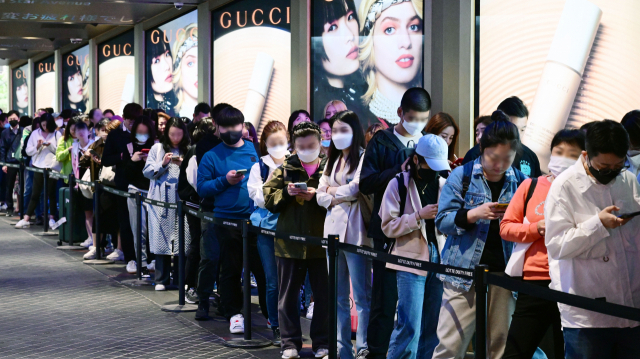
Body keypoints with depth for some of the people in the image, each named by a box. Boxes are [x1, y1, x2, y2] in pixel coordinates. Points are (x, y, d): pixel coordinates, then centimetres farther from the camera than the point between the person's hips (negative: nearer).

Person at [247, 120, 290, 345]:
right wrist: (271, 178, -13)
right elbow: (259, 199, -5)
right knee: (273, 282, 0)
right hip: (268, 227, 0)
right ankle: (276, 327, 12)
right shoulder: (260, 167, 2)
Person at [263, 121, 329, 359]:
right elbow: (268, 199, 5)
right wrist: (286, 192, -12)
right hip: (290, 242, 2)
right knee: (288, 295, 6)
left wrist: (317, 196, -21)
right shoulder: (285, 169, 9)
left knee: (324, 295, 5)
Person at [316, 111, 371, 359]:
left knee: (361, 295, -5)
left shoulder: (363, 158, -3)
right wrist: (342, 197, -5)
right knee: (338, 296, 10)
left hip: (355, 233, -7)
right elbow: (320, 196, 13)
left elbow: (355, 187, -16)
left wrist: (333, 190, 1)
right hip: (333, 230, 7)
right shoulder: (332, 161, 19)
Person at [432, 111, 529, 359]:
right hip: (464, 272, -2)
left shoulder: (521, 182, 9)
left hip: (505, 273, 2)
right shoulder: (461, 176, 3)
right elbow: (442, 221, -1)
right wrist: (474, 214, -17)